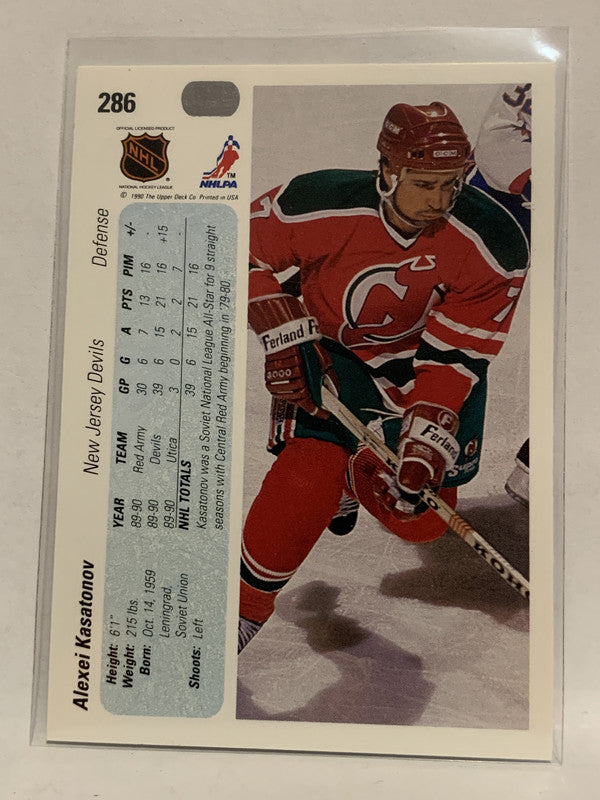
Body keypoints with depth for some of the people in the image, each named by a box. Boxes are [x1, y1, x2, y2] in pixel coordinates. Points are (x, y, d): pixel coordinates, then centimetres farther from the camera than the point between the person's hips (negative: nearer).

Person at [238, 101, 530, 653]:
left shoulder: (495, 248, -25)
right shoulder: (319, 204, -27)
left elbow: (454, 355, -20)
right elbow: (247, 248, -8)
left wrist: (424, 450, -29)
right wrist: (282, 342, -13)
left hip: (418, 353, 2)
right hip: (326, 341, -1)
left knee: (422, 518, 0)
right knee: (309, 474, -21)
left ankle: (359, 470, 35)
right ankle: (246, 602, 6)